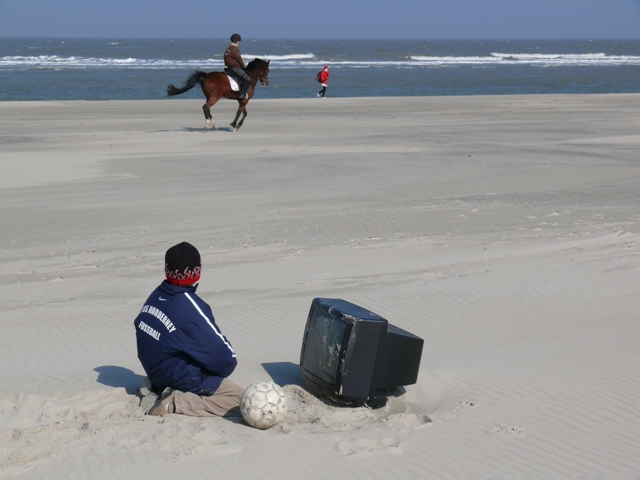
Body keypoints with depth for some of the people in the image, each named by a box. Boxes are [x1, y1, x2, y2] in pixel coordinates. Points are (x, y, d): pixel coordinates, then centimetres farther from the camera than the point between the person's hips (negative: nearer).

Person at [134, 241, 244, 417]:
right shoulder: (191, 307, -23)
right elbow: (225, 357, -19)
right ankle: (179, 403, -16)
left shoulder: (155, 296, -1)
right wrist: (228, 363, 4)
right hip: (186, 380, -9)